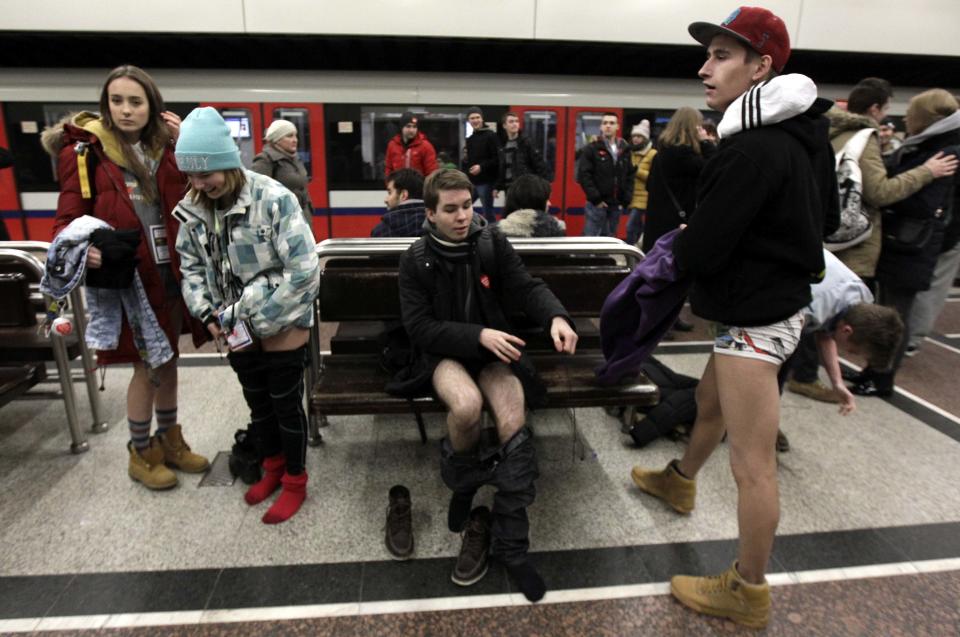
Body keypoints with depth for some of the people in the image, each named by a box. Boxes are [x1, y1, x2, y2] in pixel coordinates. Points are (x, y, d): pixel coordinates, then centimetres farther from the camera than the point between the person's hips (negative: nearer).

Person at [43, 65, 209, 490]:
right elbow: (68, 220, -6)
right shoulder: (83, 152, -6)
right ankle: (141, 454, 24)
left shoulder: (164, 147, 8)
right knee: (147, 367, 2)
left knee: (168, 361, 15)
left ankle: (169, 440, 33)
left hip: (171, 272, 5)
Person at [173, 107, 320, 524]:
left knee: (286, 404, 9)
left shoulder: (274, 200, -21)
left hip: (282, 327, -6)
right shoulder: (193, 208, -2)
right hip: (235, 328, 6)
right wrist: (207, 314, -5)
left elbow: (304, 272, -24)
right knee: (257, 402, 21)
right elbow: (190, 265, 10)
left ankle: (295, 482, 30)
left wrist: (256, 320, -21)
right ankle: (272, 467, 44)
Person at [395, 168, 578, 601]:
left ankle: (510, 543, -7)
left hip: (493, 348, 2)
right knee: (466, 404, -36)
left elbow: (526, 287, -4)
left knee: (514, 426, -24)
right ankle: (462, 491, -3)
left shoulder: (492, 243, 0)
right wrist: (477, 335, -25)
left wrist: (556, 317, -27)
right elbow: (419, 327, -11)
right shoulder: (416, 260, -5)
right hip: (443, 353, -2)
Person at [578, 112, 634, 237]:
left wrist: (626, 200, 4)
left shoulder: (625, 149, 12)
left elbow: (630, 176, 13)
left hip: (616, 205, 5)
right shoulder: (591, 149, -2)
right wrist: (596, 199, -13)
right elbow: (584, 175, -9)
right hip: (597, 204, -5)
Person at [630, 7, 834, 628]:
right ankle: (680, 480, 53)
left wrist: (681, 243, 1)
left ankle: (748, 592, 17)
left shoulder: (753, 148, -23)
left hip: (754, 316, -11)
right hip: (773, 300, 11)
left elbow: (700, 250, -24)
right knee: (710, 401, 28)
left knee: (753, 462, 0)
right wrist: (696, 239, 8)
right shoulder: (798, 135, 8)